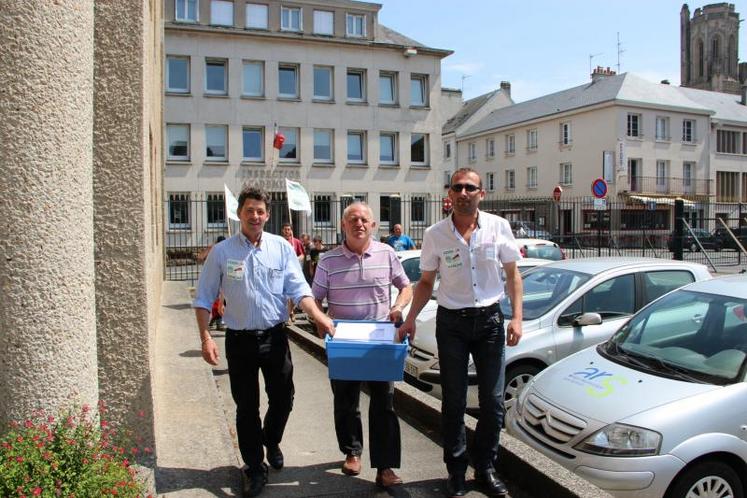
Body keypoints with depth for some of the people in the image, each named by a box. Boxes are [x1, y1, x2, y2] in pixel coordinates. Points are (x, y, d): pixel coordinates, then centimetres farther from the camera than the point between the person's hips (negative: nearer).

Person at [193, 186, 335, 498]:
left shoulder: (282, 248, 1)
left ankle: (271, 442, 43)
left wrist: (319, 317, -19)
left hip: (275, 336, 1)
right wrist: (205, 337, -7)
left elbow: (298, 289, -3)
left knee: (283, 398, 12)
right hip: (240, 340, -1)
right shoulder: (221, 252, -2)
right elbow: (203, 299, 2)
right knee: (246, 406, 9)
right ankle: (254, 467, 27)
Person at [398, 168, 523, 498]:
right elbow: (426, 282, 6)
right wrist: (410, 320, -3)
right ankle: (456, 470, 24)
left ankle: (485, 467, 28)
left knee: (493, 400, 8)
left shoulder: (498, 227, -2)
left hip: (490, 319, 1)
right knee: (454, 402, 7)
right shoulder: (435, 235, -3)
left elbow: (512, 274, 4)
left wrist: (517, 317, -5)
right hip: (451, 322, 0)